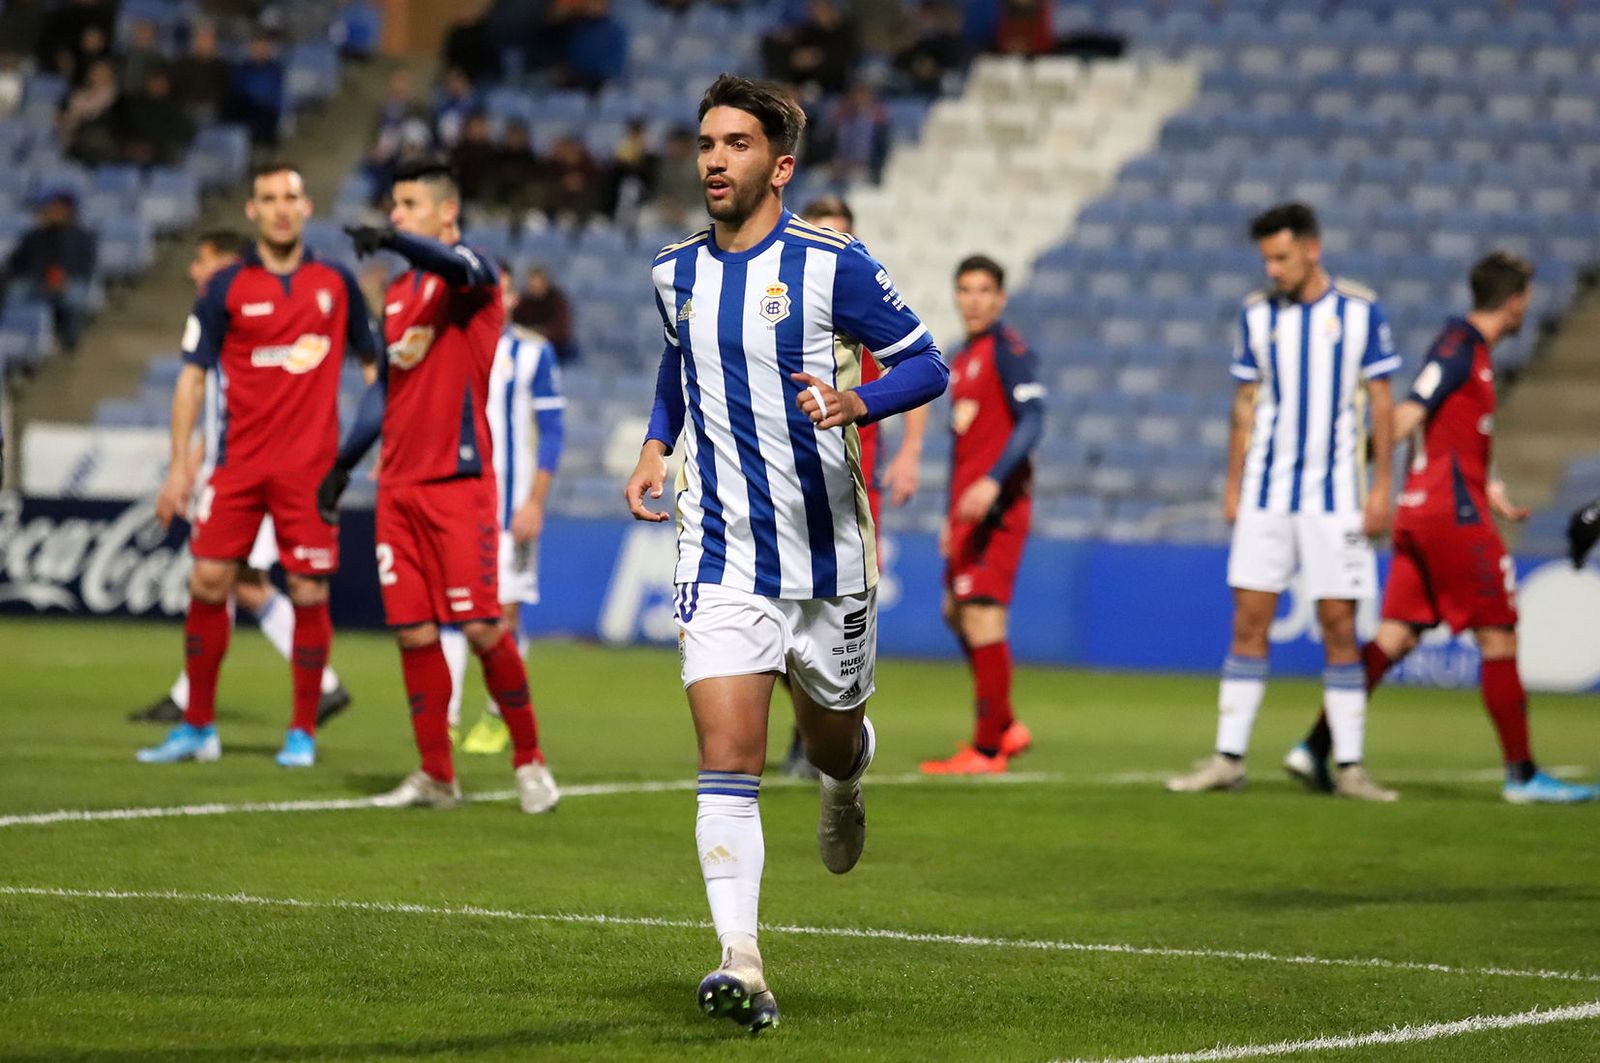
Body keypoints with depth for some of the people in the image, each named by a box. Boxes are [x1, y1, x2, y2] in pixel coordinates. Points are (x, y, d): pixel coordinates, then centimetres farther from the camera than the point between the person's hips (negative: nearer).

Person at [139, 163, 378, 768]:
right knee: (208, 583, -4)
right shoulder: (227, 287, 2)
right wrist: (179, 465, -2)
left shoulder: (335, 282, 6)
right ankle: (198, 728, 9)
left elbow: (372, 359, 16)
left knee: (309, 593, -3)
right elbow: (193, 376, 4)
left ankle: (303, 733, 9)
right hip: (239, 462, 0)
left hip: (311, 467, 0)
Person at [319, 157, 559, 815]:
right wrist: (344, 463, 22)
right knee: (412, 632, 2)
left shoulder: (472, 274, -3)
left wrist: (391, 240, -46)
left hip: (458, 481, -7)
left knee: (482, 628, -9)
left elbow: (458, 267, -30)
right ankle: (436, 777, 9)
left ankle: (529, 762, 5)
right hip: (398, 486, 7)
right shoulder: (398, 293, 18)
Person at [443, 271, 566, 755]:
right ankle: (446, 719, -4)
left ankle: (499, 719, 12)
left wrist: (535, 502, -8)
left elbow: (552, 432, 0)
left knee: (504, 611, -2)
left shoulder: (532, 352, 1)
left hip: (508, 500, -2)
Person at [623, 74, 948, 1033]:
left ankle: (848, 780, 55)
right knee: (728, 764, -13)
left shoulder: (831, 264, -9)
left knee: (832, 745, 16)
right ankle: (742, 966, -18)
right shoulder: (676, 274, 6)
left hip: (827, 557, -2)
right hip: (722, 558, 2)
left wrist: (860, 401, -25)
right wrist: (657, 443, 12)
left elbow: (927, 365, -6)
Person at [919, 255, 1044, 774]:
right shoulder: (961, 360, 19)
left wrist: (993, 481, -29)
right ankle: (1007, 728, 25)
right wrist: (951, 517, 25)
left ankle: (987, 750, -9)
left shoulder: (1008, 350, -8)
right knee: (958, 613, 16)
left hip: (998, 503, -10)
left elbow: (1031, 420, -18)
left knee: (982, 614, -12)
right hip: (966, 506, 10)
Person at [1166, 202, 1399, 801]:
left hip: (1335, 496, -2)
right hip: (1265, 497, 2)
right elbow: (1246, 404, 13)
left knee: (1339, 627, -2)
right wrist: (1232, 487, 9)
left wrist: (1382, 488, -4)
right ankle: (1229, 760, 3)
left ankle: (1349, 768, 4)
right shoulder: (1257, 314, 6)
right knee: (1248, 622, -1)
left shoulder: (1360, 311, -2)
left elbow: (1381, 401, 1)